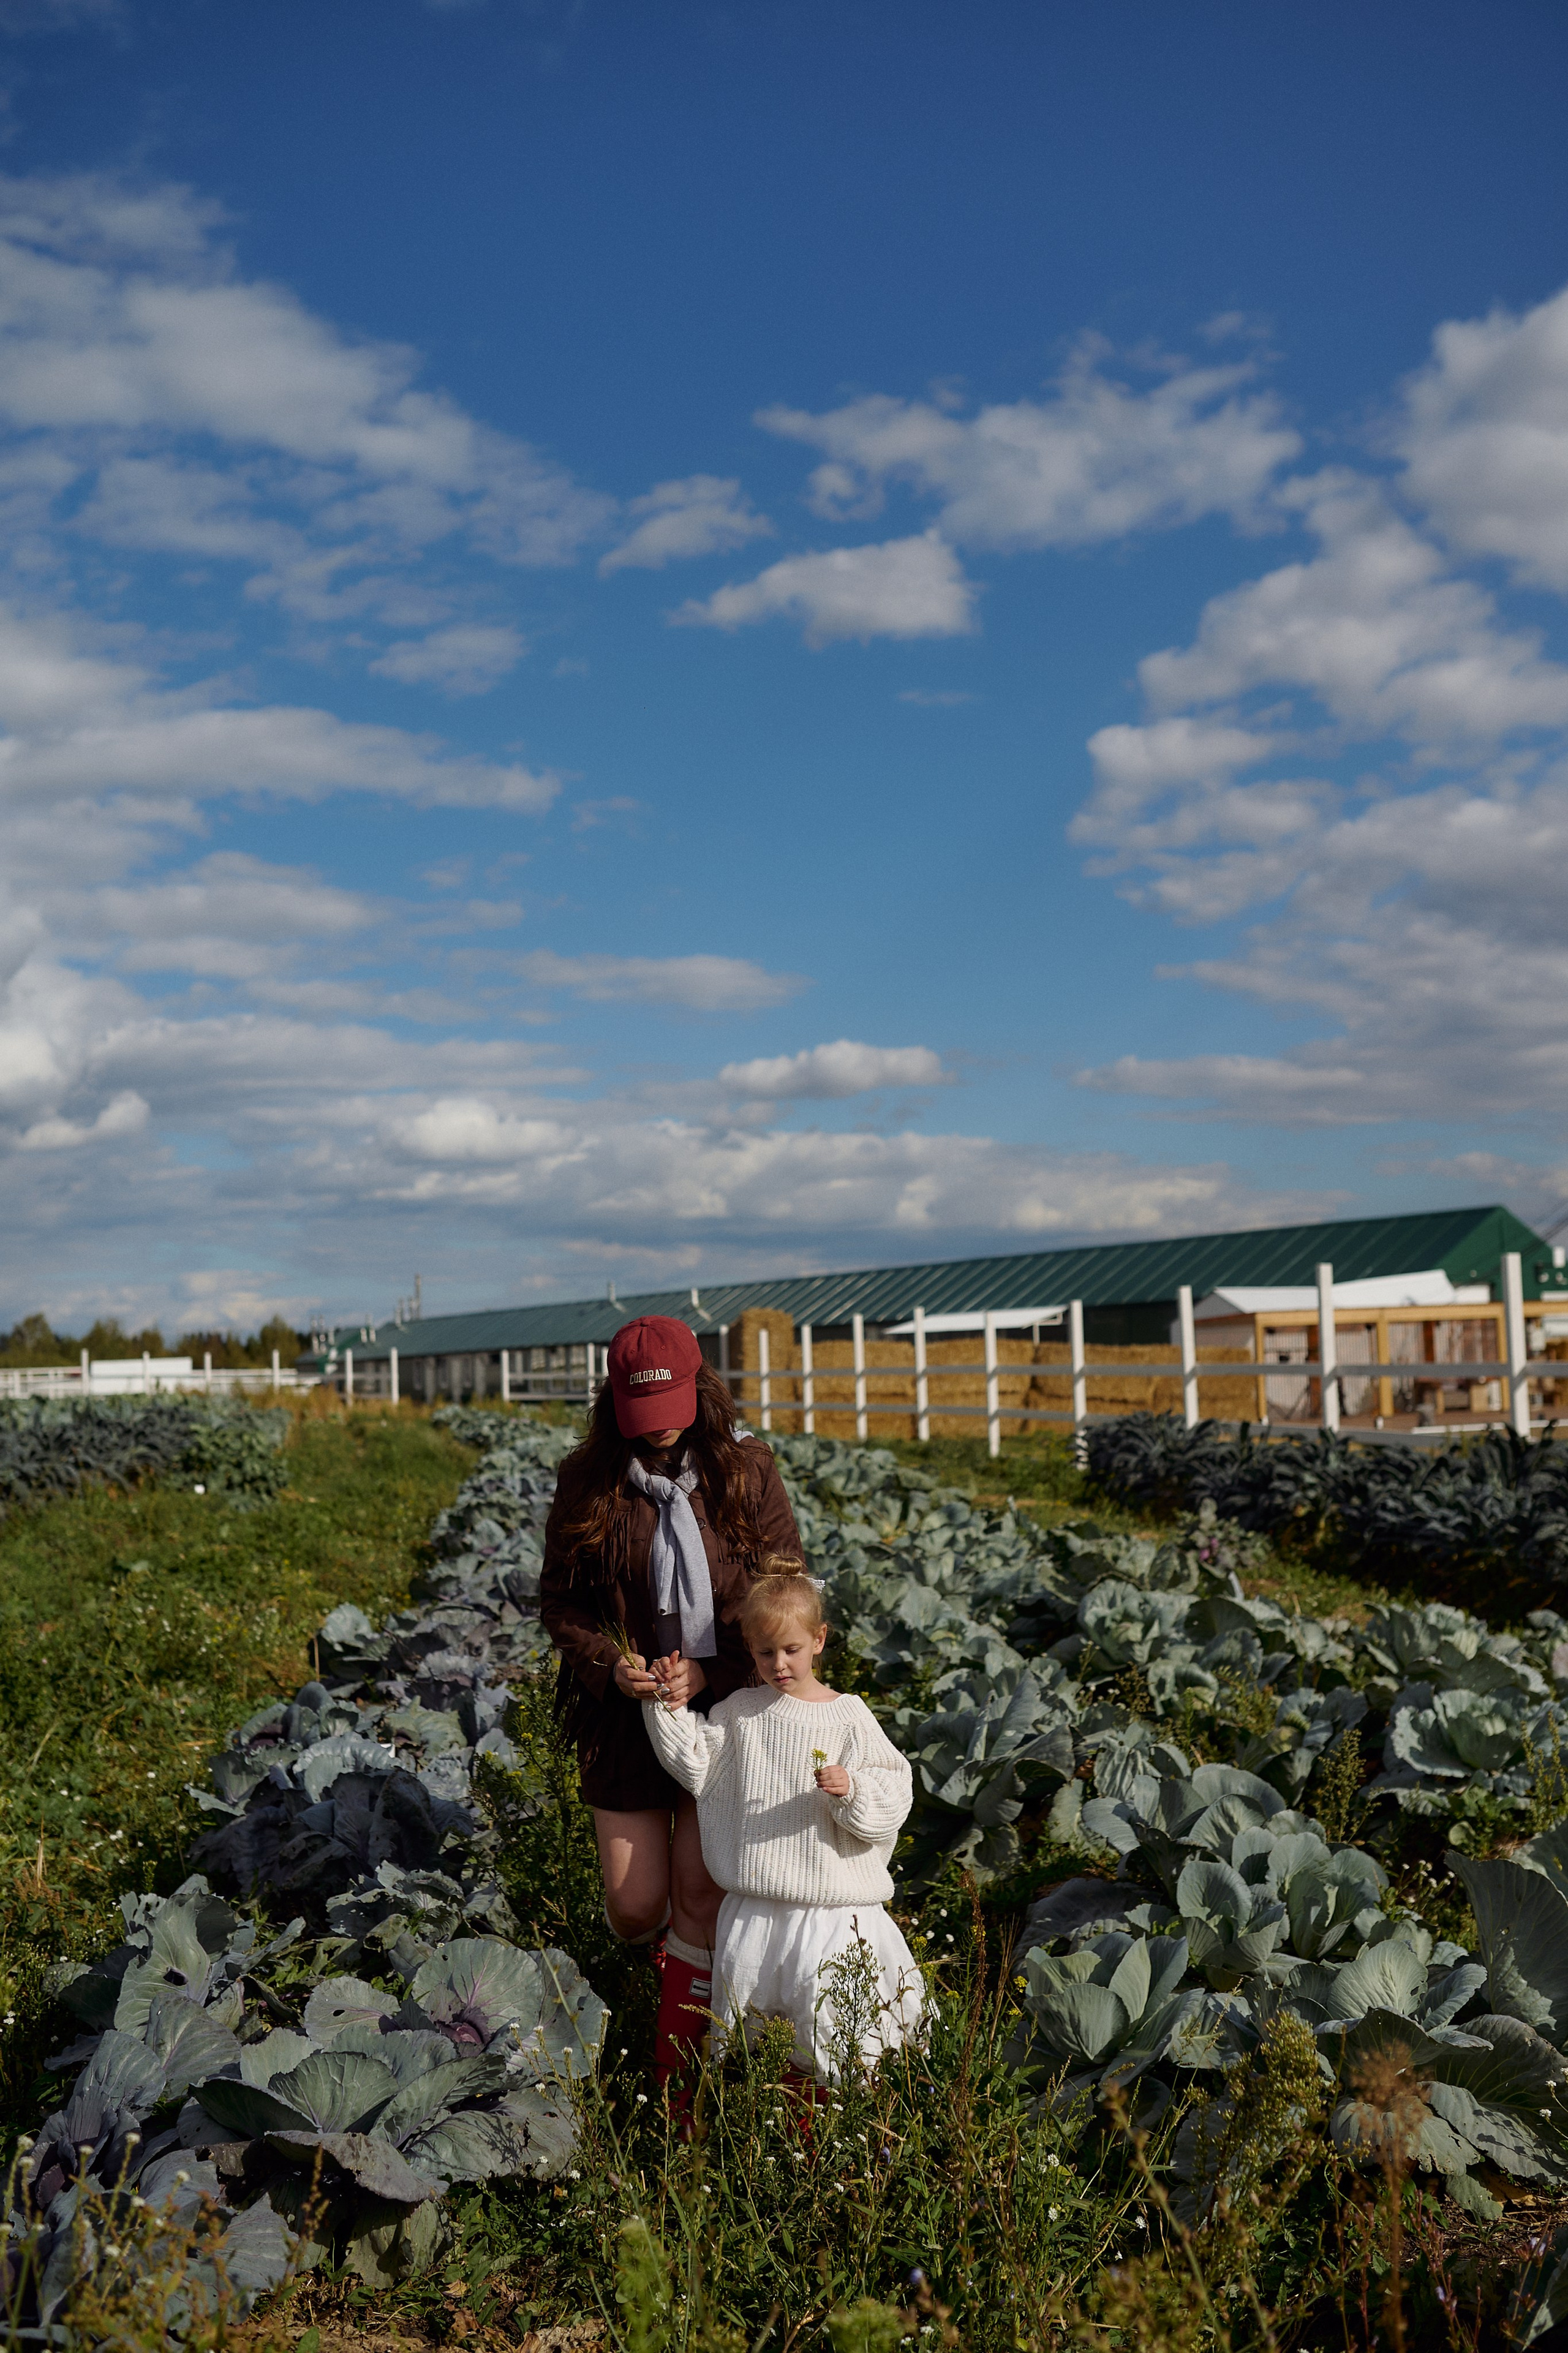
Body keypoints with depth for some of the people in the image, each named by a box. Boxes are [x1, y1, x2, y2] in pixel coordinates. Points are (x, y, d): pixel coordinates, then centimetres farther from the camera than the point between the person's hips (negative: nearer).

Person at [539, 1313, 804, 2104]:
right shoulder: (587, 1483, -4)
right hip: (624, 1715, 1)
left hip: (722, 1709, -1)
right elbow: (559, 1600, 3)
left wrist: (710, 1671, -15)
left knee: (700, 1896, 1)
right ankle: (661, 1953, 44)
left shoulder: (746, 1474, -5)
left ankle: (676, 2080, 20)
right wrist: (609, 1662, -16)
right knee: (635, 1907, 5)